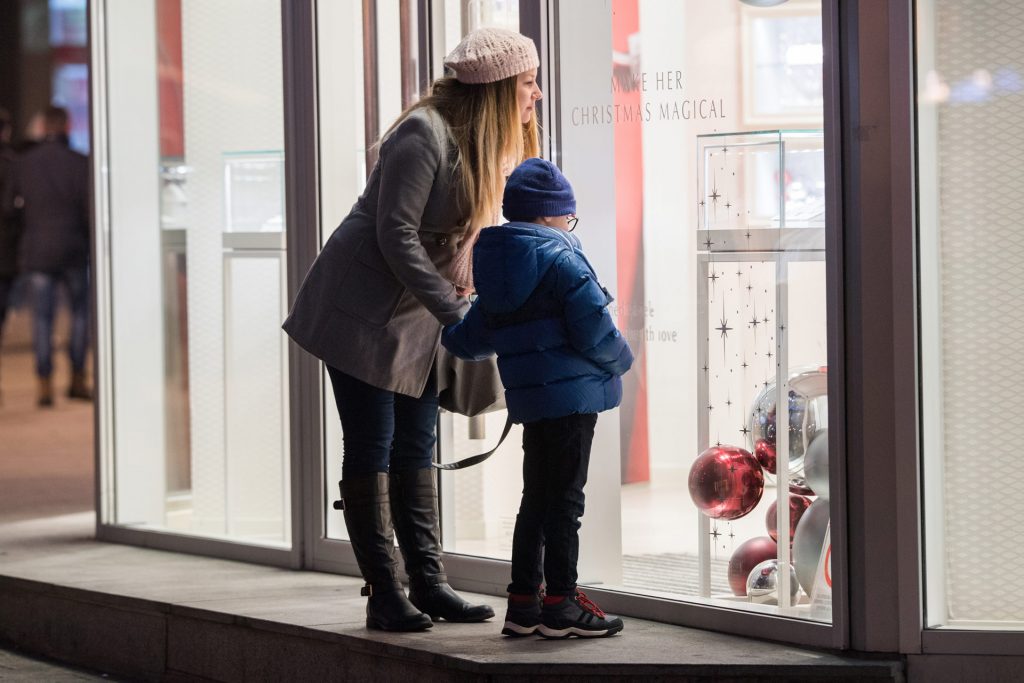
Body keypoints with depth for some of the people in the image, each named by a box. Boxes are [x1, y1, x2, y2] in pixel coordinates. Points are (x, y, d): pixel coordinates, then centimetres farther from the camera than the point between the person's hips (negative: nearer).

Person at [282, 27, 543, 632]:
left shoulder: (492, 147, 5)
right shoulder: (424, 135, -22)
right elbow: (396, 235, -24)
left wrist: (463, 290, -7)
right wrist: (453, 311, -24)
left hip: (417, 316, 9)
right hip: (364, 306, -9)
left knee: (416, 450, 10)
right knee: (371, 450, -4)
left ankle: (429, 584, 14)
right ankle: (385, 594, -1)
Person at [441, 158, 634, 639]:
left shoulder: (495, 270, 13)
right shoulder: (561, 260, -12)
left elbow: (469, 340, 22)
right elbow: (594, 330, -18)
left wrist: (446, 336, 45)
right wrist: (621, 360, 1)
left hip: (530, 400, 8)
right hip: (572, 394, -8)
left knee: (537, 497, 15)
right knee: (563, 499, -4)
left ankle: (523, 601, 19)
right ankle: (561, 604, -1)